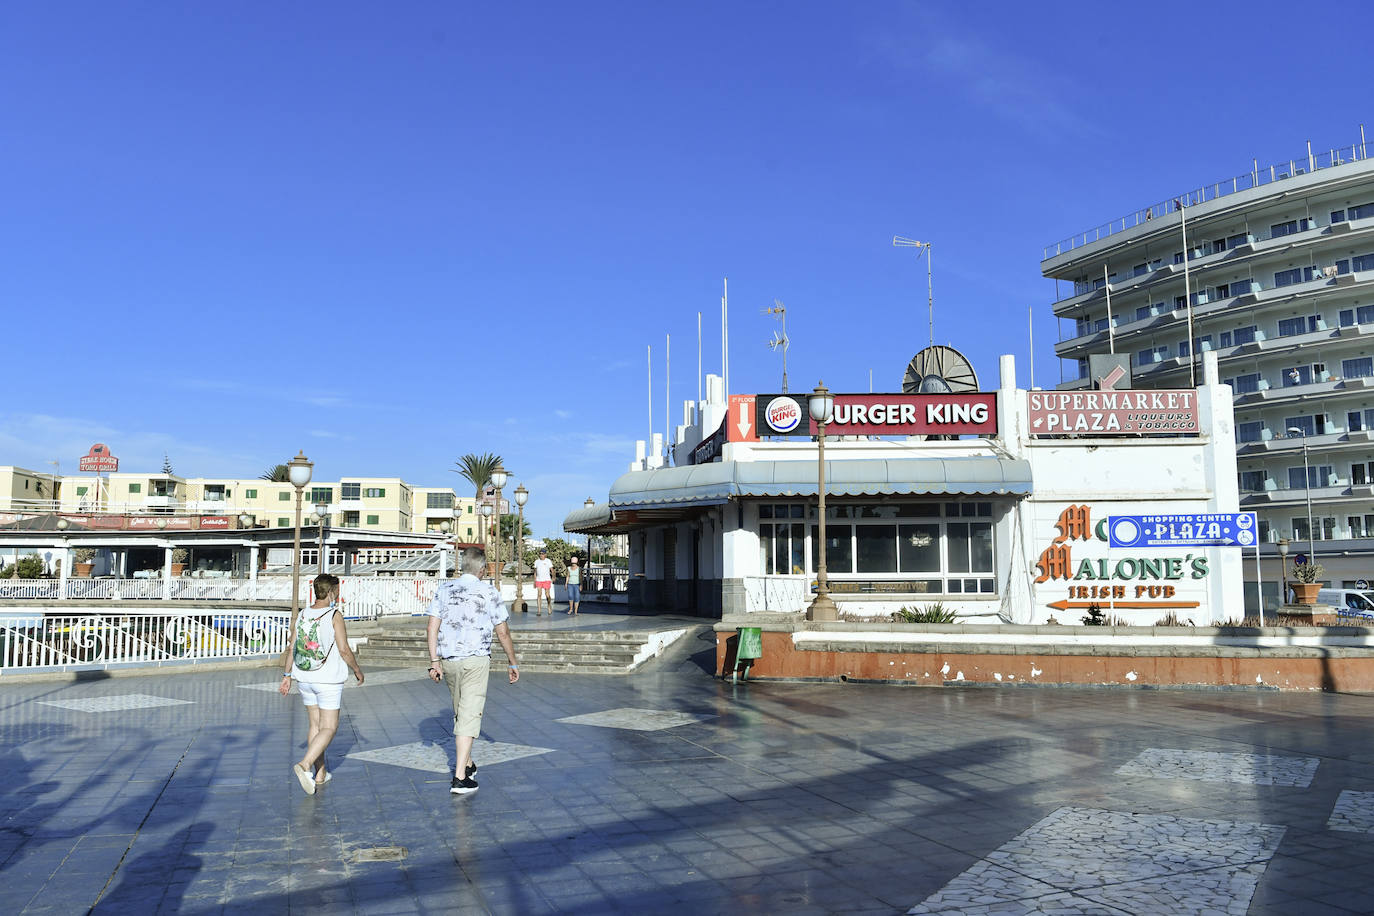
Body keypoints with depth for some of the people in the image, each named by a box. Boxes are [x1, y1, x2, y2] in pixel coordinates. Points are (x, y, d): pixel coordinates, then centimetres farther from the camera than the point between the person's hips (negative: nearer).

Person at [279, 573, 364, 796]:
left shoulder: (302, 615, 4)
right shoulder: (335, 615, -12)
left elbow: (293, 648, 7)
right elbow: (344, 650, -14)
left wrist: (288, 675, 17)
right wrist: (357, 670, 1)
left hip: (305, 679, 6)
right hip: (328, 681, -6)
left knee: (315, 725, 15)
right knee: (329, 728, 0)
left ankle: (320, 774, 20)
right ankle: (305, 765, -18)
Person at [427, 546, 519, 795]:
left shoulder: (444, 589, 5)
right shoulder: (488, 592, -5)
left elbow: (433, 627, 0)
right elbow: (502, 633, -1)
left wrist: (434, 661, 2)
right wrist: (513, 663, 8)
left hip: (448, 660, 5)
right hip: (476, 660, -4)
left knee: (460, 713, 20)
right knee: (469, 716, -4)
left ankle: (467, 764, 33)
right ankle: (460, 778, -9)